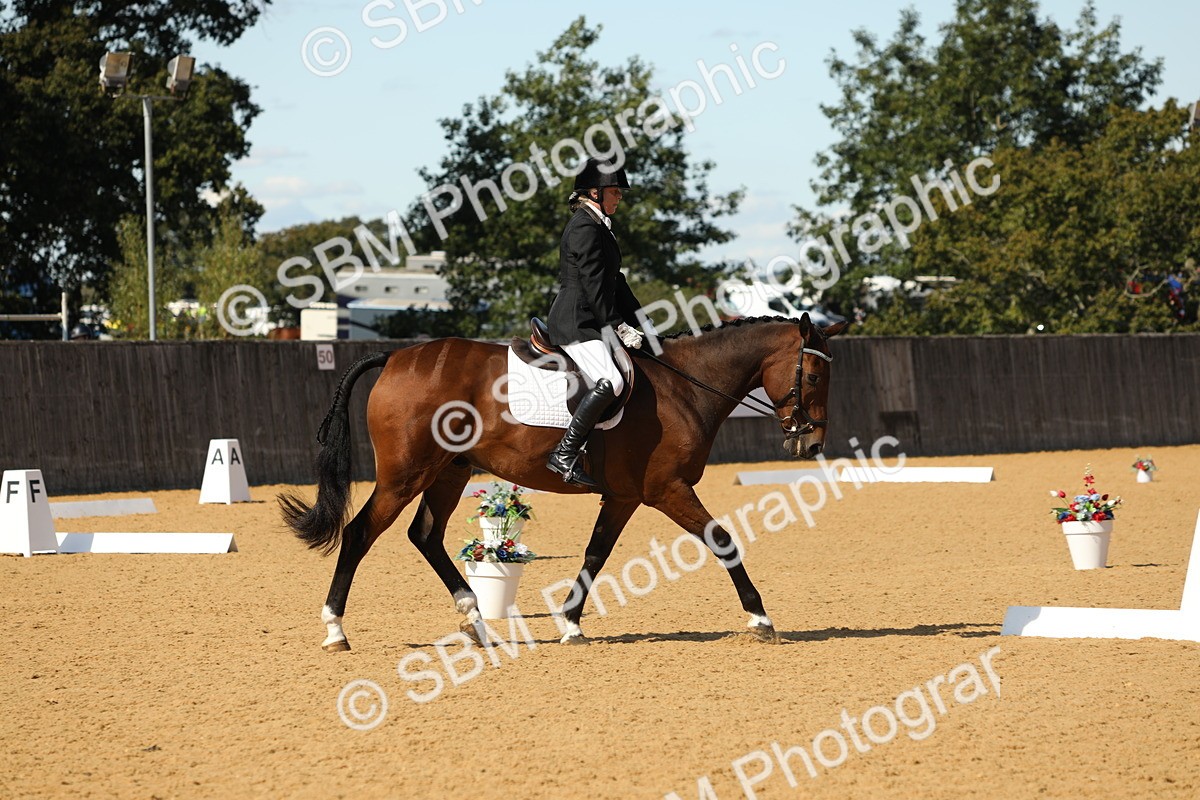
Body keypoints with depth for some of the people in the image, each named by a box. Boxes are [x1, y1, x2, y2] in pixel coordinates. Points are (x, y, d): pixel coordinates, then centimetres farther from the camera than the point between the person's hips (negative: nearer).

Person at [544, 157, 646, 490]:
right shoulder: (585, 227, -13)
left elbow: (614, 282, 22)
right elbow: (594, 284, -18)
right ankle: (564, 457, -25)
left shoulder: (599, 227, 19)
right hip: (576, 322, -11)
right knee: (610, 382, -27)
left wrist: (638, 323, 17)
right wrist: (618, 325, -15)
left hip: (593, 323, 11)